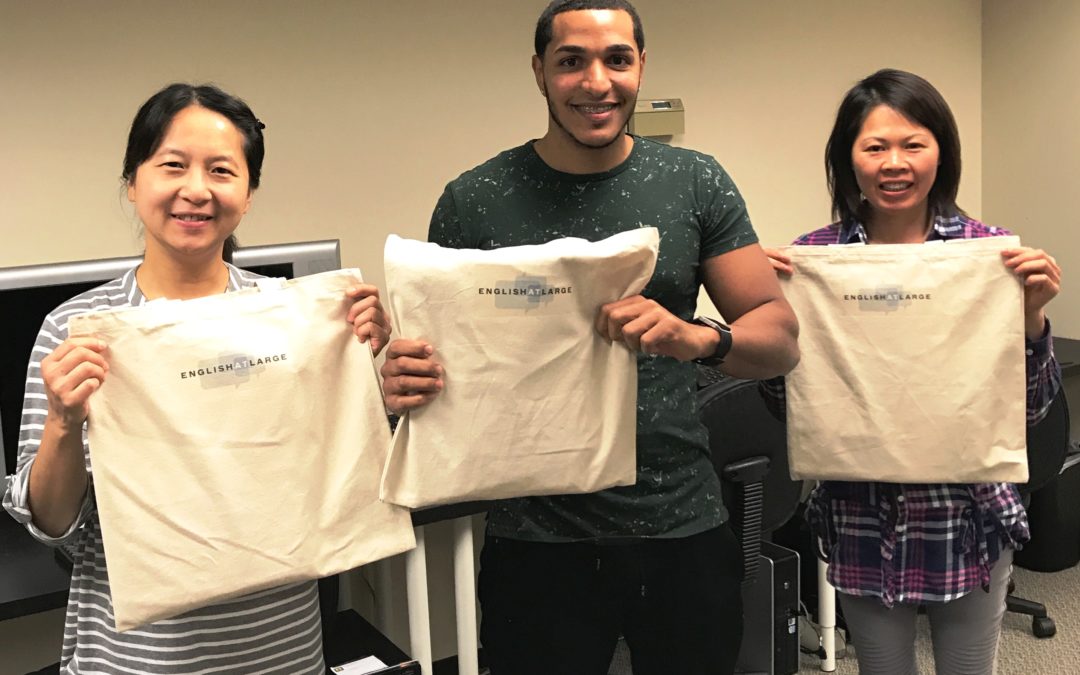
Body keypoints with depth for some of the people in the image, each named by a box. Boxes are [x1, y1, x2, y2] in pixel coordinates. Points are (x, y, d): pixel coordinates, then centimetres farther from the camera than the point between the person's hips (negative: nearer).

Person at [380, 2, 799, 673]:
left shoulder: (696, 184, -1)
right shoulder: (473, 201, -4)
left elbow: (781, 337, -3)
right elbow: (438, 354, 4)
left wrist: (696, 337, -24)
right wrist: (404, 378, -19)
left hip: (684, 525, 2)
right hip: (536, 537, -1)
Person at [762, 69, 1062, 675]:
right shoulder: (813, 256, -5)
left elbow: (1031, 409, -3)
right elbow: (787, 404, -1)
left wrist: (1032, 318, -19)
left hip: (969, 518, 0)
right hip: (862, 521, 1)